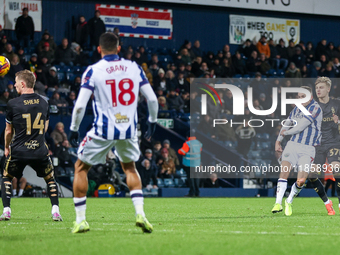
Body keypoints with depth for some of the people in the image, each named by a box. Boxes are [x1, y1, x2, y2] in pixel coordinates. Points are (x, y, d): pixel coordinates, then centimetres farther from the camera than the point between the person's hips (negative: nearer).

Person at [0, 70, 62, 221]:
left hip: (18, 152, -2)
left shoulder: (13, 104, -7)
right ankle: (55, 211, 7)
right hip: (40, 151, 2)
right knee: (50, 179, 21)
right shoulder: (44, 103, 4)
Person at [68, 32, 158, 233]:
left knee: (81, 168, 16)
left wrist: (74, 130, 3)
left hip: (103, 131, -3)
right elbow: (152, 99, 5)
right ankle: (140, 214, 11)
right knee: (130, 167, 28)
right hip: (129, 130, 3)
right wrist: (152, 121, 22)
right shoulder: (134, 68, 4)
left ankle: (81, 220, 12)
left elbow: (80, 105, -11)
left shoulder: (94, 71, -6)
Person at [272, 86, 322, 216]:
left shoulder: (315, 108, -12)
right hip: (293, 145, 4)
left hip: (308, 149, -4)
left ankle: (289, 202, 16)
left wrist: (285, 132, 0)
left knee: (301, 181, -10)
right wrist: (278, 141, 24)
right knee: (284, 171, -18)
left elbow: (301, 127, -16)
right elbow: (287, 123, 27)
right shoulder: (297, 108, 10)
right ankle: (278, 203, -17)